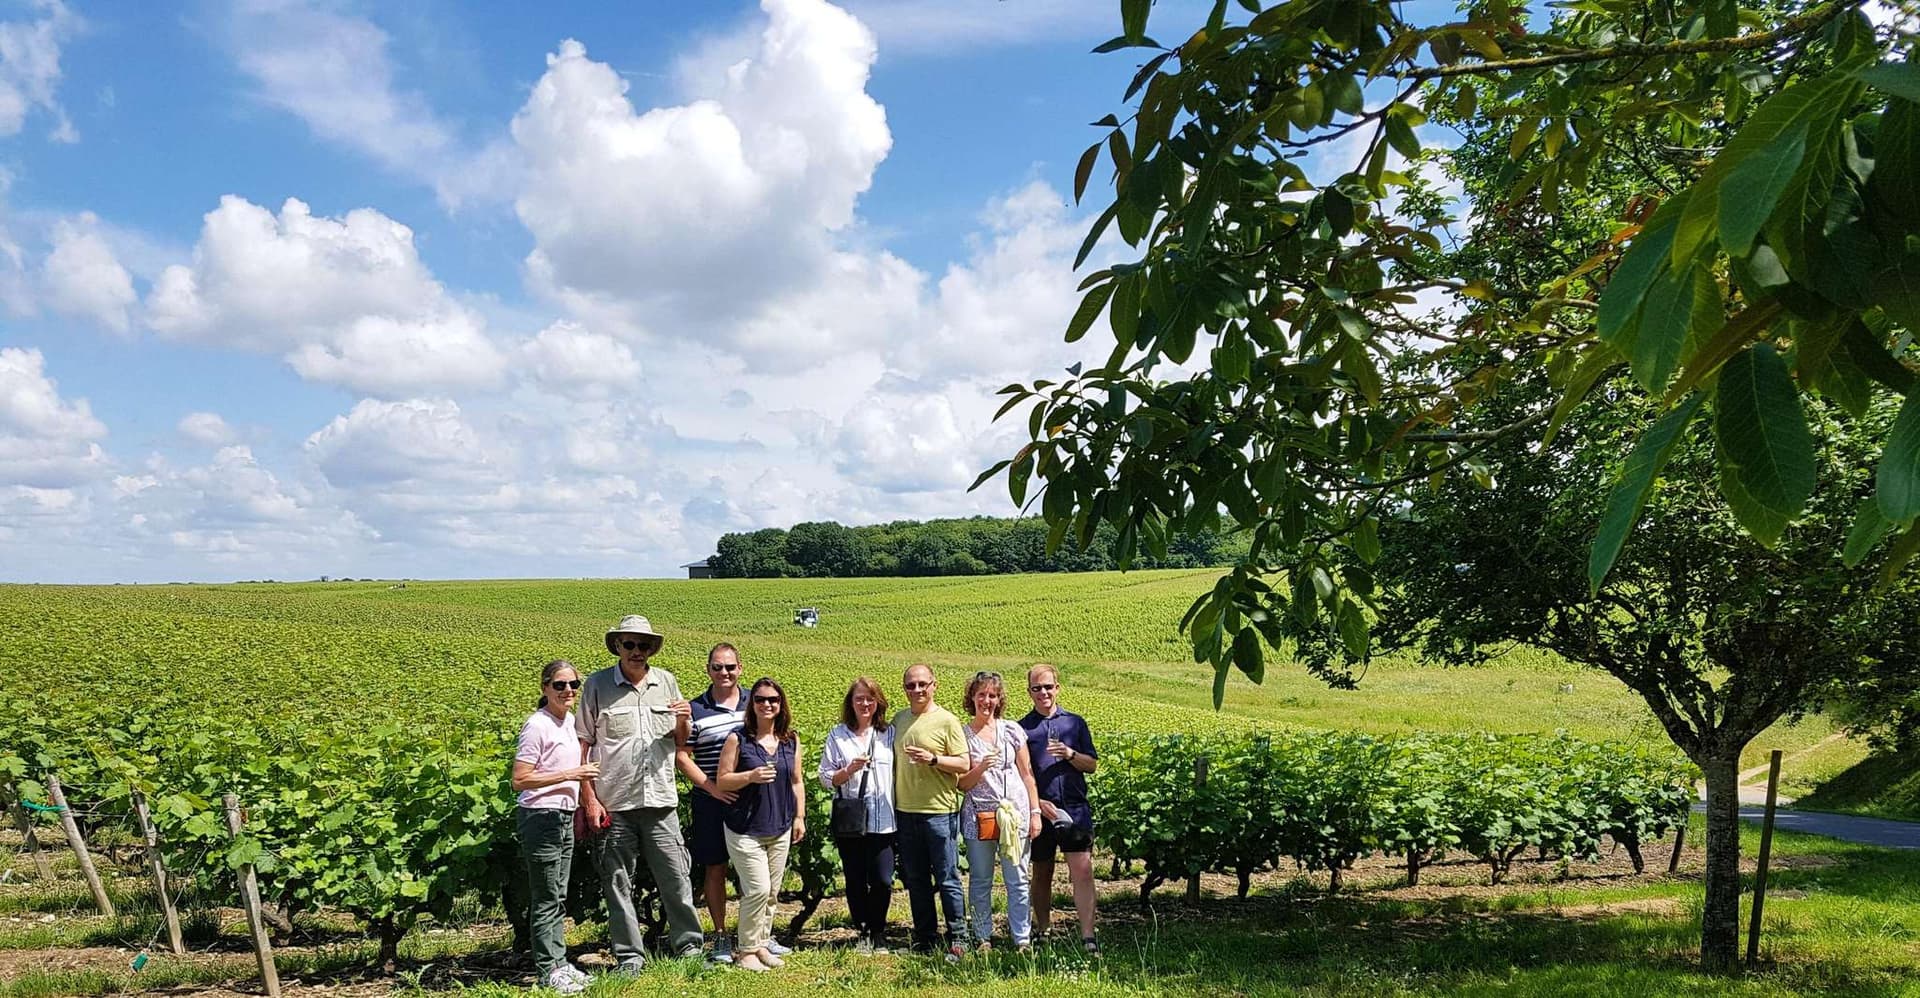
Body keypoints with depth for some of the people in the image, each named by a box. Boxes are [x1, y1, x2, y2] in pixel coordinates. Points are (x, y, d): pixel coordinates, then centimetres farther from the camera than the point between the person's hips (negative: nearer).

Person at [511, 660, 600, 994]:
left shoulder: (570, 722, 10)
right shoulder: (537, 725, -15)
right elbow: (520, 780, -18)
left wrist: (581, 805, 15)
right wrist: (569, 774, -20)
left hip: (564, 819, 8)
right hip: (541, 818, -8)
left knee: (559, 898, 15)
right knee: (547, 900, 0)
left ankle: (560, 963, 24)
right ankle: (547, 970, 9)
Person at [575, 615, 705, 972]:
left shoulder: (667, 682, 9)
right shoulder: (597, 685, 1)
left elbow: (681, 744, 17)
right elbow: (581, 745, 0)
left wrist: (683, 721, -5)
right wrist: (589, 800, -5)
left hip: (661, 802, 2)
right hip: (614, 805, -2)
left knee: (676, 879, 4)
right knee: (618, 883, 5)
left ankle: (689, 945, 18)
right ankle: (629, 956, 16)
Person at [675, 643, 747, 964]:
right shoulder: (695, 710, -3)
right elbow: (682, 757, -4)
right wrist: (711, 787, -14)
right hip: (711, 803, -2)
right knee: (715, 869, 5)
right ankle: (721, 937, 16)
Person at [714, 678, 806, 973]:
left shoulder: (791, 741, 6)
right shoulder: (738, 739, -6)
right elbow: (723, 780, -6)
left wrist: (799, 818, 9)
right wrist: (751, 776, -21)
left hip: (780, 830, 5)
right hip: (745, 829, -5)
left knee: (772, 892, 10)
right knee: (758, 890, -9)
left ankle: (761, 945, 24)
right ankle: (746, 950, 6)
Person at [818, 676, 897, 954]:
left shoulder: (890, 733, 6)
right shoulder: (837, 735, 3)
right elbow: (826, 778, 2)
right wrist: (850, 769, -16)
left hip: (883, 821, 0)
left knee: (882, 881, -4)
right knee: (856, 881, 7)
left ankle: (878, 932, 17)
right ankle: (863, 933, 24)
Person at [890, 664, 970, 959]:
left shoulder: (947, 721, -6)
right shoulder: (899, 719, 11)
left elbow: (964, 764, -8)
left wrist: (932, 758, -22)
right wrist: (892, 806, 12)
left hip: (939, 811, -6)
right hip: (905, 812, 6)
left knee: (947, 879, -1)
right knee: (916, 880, 12)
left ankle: (957, 939, 8)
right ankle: (925, 938, 22)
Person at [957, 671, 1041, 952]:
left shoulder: (1011, 730, 6)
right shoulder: (963, 734, 3)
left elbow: (1027, 774, 9)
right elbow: (961, 784, 2)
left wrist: (1035, 811, 3)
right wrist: (981, 768, -16)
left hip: (1014, 813, 0)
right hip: (979, 816, 0)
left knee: (1017, 879, 2)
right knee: (980, 880, 4)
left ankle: (1022, 938, 9)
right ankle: (983, 938, 14)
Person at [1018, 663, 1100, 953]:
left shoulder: (1075, 723, 9)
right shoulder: (1022, 728, 5)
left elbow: (1092, 765, 9)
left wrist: (1071, 754, -11)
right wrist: (1037, 803, -12)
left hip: (1075, 809, 0)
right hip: (1039, 810, 0)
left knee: (1083, 872, -8)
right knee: (1042, 875, 10)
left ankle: (1088, 938, -9)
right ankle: (1042, 932, 22)